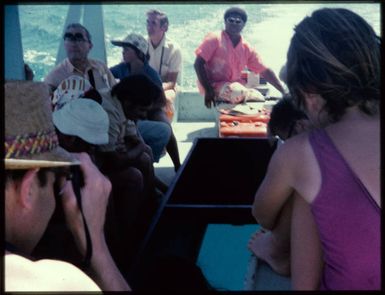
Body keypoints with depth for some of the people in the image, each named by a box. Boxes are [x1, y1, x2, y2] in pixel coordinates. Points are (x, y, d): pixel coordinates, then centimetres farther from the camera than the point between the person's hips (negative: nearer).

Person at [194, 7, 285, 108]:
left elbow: (265, 71, 7)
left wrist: (284, 92, -1)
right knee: (237, 92, -33)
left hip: (236, 87, 5)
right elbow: (198, 64, -12)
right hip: (214, 86, -5)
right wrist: (208, 90, -22)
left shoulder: (247, 48, 7)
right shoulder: (214, 39, -6)